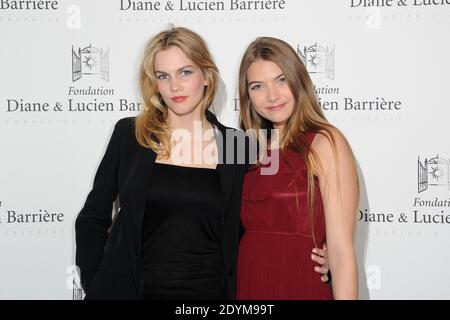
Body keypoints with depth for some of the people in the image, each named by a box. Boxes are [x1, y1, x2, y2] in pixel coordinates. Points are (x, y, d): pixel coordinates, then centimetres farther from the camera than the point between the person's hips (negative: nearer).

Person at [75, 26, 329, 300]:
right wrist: (95, 285, -5)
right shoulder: (129, 134, -2)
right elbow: (93, 219, 4)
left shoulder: (238, 146, -1)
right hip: (129, 288, 0)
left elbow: (239, 232, 9)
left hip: (208, 289, 1)